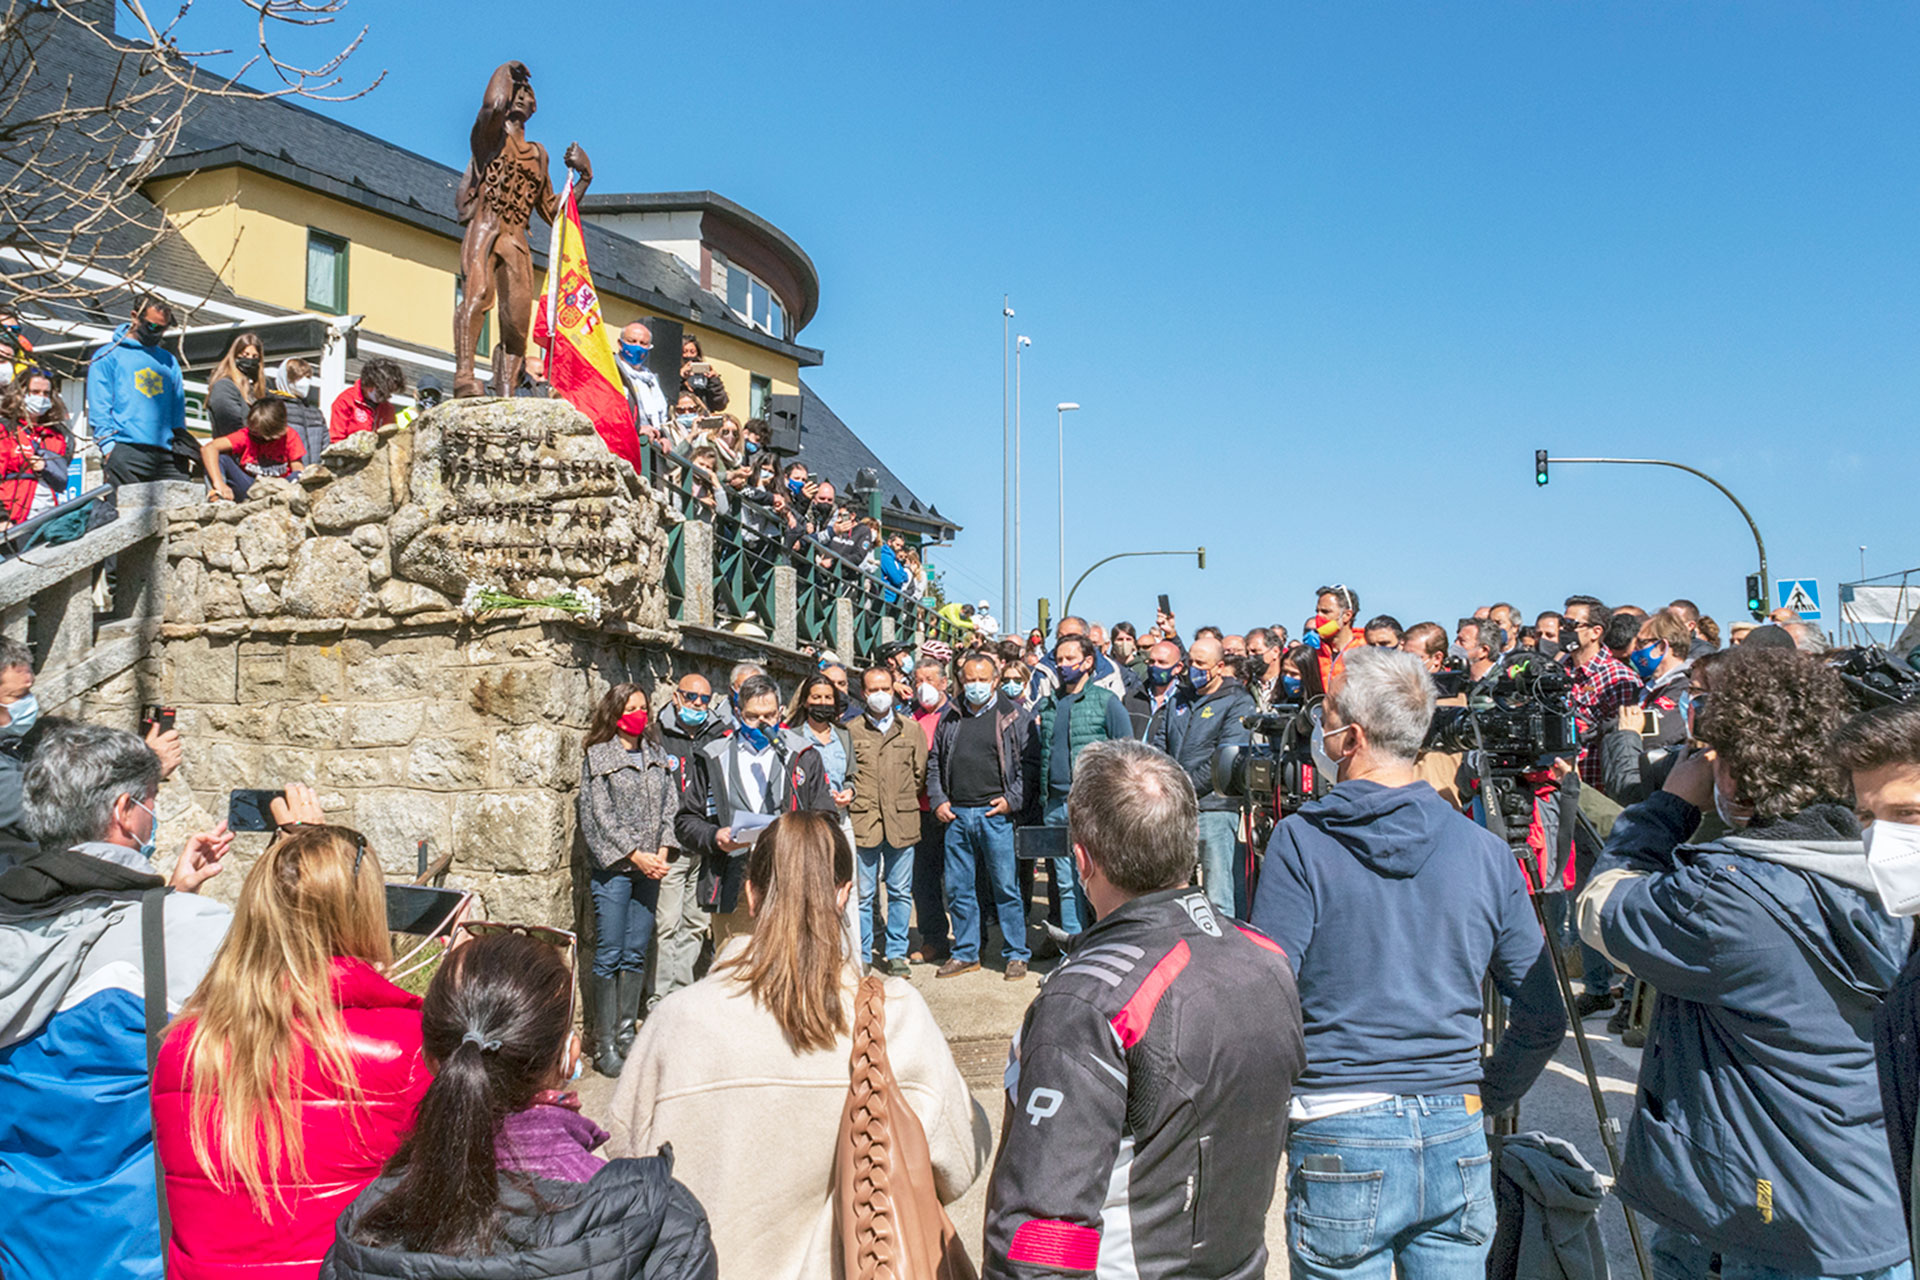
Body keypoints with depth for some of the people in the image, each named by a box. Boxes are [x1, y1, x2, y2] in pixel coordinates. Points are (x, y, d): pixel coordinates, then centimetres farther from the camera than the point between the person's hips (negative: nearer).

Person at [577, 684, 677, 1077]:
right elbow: (599, 815, -6)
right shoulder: (598, 756, 0)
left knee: (637, 952, 7)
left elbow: (669, 806, 12)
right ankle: (604, 1044, 2)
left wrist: (663, 851, -2)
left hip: (650, 867, 5)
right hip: (612, 866, -5)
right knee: (609, 955, -4)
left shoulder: (657, 755, 14)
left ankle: (626, 1033, 17)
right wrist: (636, 856, -11)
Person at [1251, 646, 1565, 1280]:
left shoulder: (1301, 842, -11)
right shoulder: (1484, 850, 0)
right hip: (1457, 1137, 3)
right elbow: (1544, 1018, 5)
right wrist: (1486, 1097, 17)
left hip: (1340, 1138, -3)